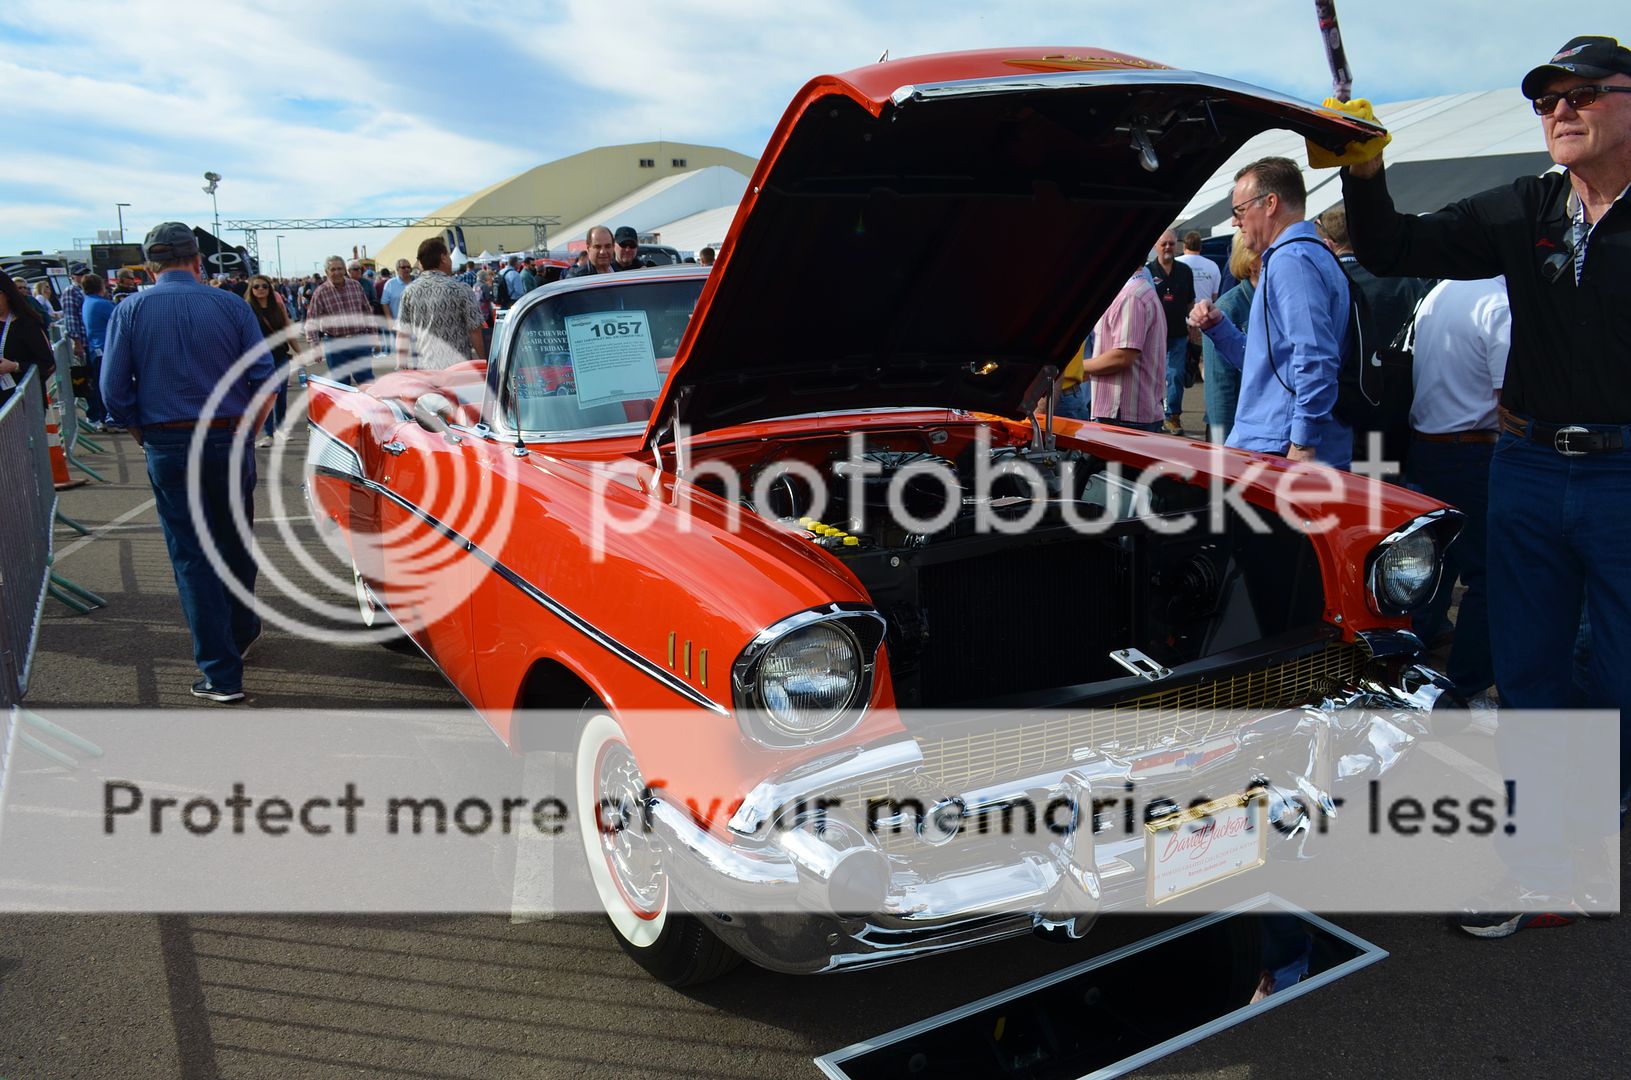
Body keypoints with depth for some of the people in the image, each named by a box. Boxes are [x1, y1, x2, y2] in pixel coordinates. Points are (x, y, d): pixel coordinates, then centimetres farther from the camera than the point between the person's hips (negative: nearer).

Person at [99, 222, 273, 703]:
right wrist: (248, 430, 6)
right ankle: (242, 631, 39)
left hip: (167, 448, -1)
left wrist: (146, 436, 8)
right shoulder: (230, 305, 0)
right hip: (229, 441, 1)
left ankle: (221, 673, 2)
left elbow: (114, 391, -4)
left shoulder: (130, 311, -1)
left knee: (191, 556, 3)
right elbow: (264, 377, -4)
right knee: (236, 544, 20)